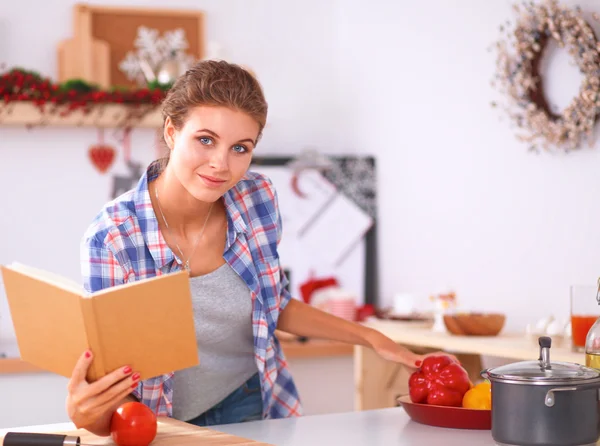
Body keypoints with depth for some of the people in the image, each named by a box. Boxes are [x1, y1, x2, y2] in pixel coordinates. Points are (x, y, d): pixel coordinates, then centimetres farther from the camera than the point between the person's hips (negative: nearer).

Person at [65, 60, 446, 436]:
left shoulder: (258, 199, -6)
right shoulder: (112, 237, -17)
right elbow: (116, 373, -11)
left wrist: (371, 338, 10)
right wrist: (85, 414, -31)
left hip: (254, 408, 2)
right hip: (169, 425, -2)